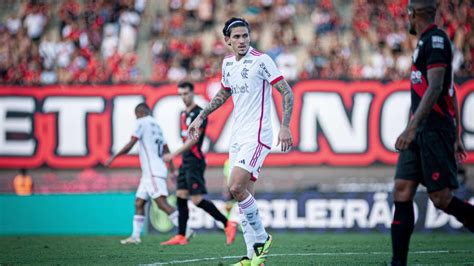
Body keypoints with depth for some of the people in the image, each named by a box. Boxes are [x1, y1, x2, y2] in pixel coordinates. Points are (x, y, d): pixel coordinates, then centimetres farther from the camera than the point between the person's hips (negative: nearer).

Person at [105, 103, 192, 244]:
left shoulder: (142, 122, -4)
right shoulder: (156, 125, 19)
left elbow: (130, 145, -9)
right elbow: (166, 150, 22)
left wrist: (113, 157, -1)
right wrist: (172, 170, 26)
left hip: (153, 172, -9)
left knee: (162, 203, -16)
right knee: (138, 203, 12)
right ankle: (135, 236, 12)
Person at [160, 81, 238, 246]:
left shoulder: (198, 113, -12)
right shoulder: (184, 114, 15)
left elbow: (193, 139, -20)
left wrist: (174, 155, -23)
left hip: (194, 162, -9)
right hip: (186, 162, 9)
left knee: (197, 200, -12)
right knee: (180, 197, 5)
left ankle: (228, 224, -4)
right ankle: (181, 236, 7)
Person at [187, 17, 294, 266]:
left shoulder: (261, 60, -10)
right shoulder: (227, 63, 11)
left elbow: (286, 92, -11)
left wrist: (285, 127, -20)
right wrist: (200, 117, 26)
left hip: (256, 135, -7)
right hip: (237, 136, 7)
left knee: (237, 188, -19)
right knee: (242, 194, 3)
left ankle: (261, 239, -1)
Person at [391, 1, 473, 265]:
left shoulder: (436, 39, -10)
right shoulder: (426, 42, 19)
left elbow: (435, 88, -20)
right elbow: (451, 93, 22)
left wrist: (412, 128, -26)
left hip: (434, 131, -9)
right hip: (420, 133, 9)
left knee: (441, 198, -10)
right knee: (402, 192, 1)